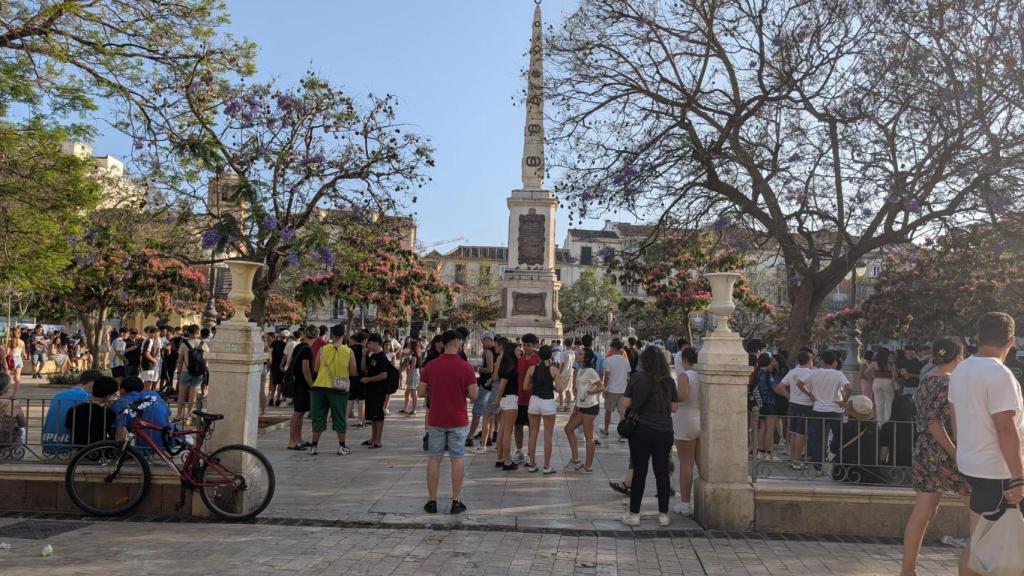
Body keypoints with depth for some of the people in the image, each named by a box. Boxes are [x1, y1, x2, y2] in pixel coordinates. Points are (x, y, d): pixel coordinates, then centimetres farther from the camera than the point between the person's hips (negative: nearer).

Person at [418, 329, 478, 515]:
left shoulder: (430, 366, -4)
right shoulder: (466, 367, -10)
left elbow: (421, 392, 0)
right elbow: (473, 396, -9)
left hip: (435, 421, 2)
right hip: (458, 421, -2)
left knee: (434, 459, 10)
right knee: (457, 459, 7)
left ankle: (432, 501, 13)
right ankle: (456, 501, 9)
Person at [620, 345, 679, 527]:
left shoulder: (637, 378, -8)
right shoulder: (669, 381, -1)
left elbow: (626, 403, -6)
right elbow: (674, 408, 4)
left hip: (641, 430, -2)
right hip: (664, 432, 2)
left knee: (639, 472, 5)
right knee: (662, 472, 10)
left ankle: (634, 514, 11)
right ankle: (663, 514, 17)